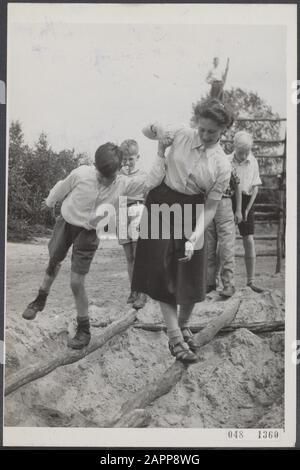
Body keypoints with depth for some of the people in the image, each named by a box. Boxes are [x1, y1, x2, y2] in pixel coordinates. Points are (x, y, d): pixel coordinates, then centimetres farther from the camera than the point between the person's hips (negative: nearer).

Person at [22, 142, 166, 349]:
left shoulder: (123, 184, -18)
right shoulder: (81, 174, -20)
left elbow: (152, 180, -19)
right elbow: (62, 188, 0)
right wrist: (50, 202, 18)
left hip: (89, 233, -1)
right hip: (66, 223, 2)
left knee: (77, 282, -7)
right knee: (53, 264, 21)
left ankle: (84, 329, 10)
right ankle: (41, 299, 51)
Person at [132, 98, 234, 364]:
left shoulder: (222, 165, -8)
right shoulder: (181, 135, -4)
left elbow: (210, 206, -10)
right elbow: (147, 131, 14)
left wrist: (195, 237, -22)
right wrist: (156, 133, -10)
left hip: (191, 213, 0)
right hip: (161, 204, 1)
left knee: (190, 275, 3)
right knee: (162, 271, -3)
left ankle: (183, 324, 33)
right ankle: (175, 336, 6)